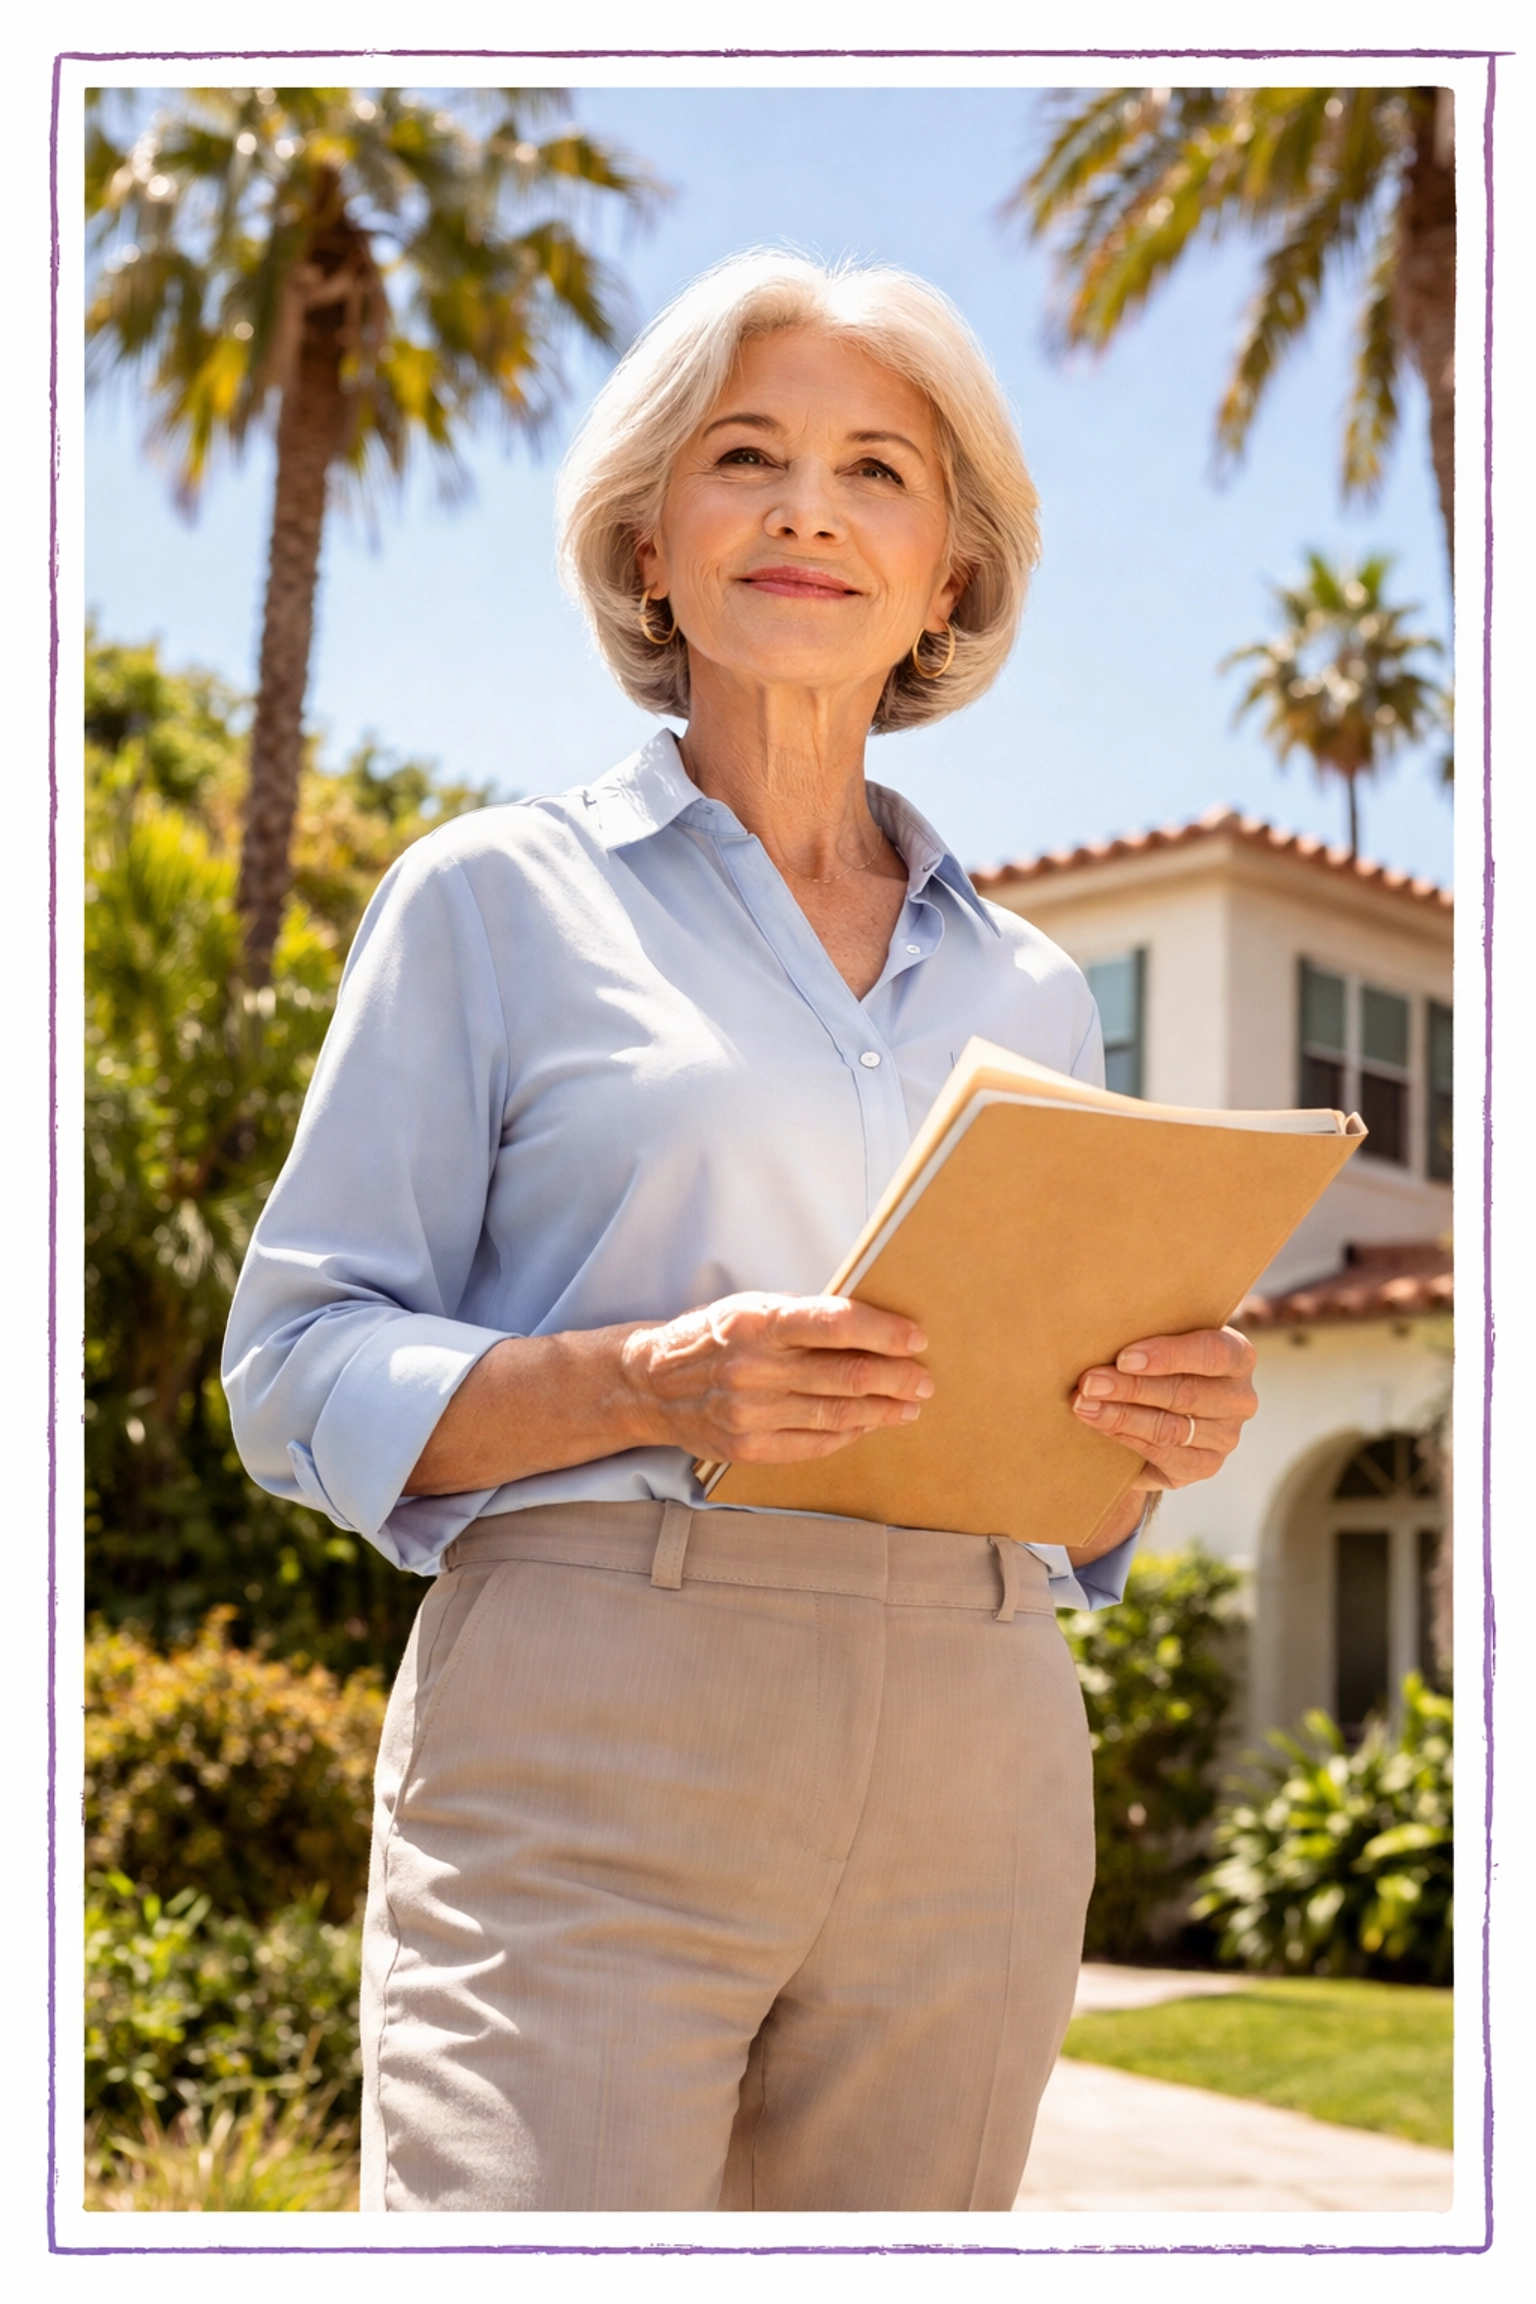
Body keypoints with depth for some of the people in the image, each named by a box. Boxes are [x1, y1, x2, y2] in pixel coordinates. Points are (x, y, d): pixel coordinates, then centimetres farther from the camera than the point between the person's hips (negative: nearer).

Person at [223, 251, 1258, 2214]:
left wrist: (1164, 1425, -1)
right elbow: (300, 1370, 2)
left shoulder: (1030, 992, 18)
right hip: (596, 1755, -4)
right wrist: (649, 1384, -16)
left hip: (971, 1777, 4)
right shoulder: (499, 899, 7)